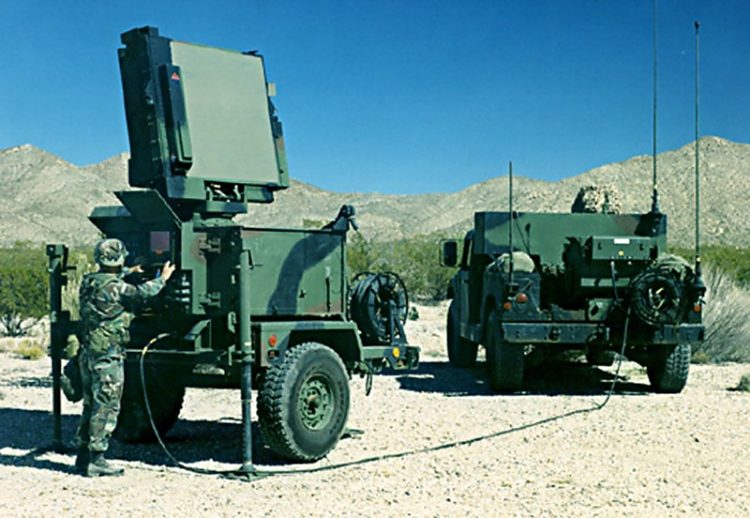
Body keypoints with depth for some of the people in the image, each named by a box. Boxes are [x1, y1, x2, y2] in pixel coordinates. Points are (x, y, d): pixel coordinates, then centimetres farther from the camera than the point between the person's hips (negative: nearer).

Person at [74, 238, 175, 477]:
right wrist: (162, 278, -3)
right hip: (108, 356, -9)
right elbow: (142, 293, -19)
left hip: (88, 353, 9)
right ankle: (96, 460, -3)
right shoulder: (114, 287, -17)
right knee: (106, 407, -4)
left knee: (91, 404, 17)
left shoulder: (89, 282, 9)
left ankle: (83, 455, 23)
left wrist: (128, 272, 40)